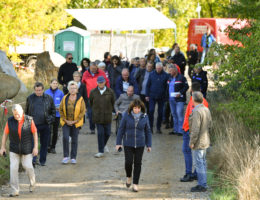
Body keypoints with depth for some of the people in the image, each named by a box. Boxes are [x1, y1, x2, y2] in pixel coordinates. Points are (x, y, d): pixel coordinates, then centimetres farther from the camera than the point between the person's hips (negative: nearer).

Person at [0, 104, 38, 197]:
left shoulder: (29, 120, -12)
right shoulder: (10, 121, -8)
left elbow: (35, 133, -7)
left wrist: (36, 147, -11)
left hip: (27, 148, -1)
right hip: (14, 149, 1)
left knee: (28, 166, -1)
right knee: (13, 168, -8)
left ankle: (32, 181, 31)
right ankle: (15, 191, -4)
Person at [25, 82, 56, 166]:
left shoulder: (48, 98, 5)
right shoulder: (30, 98, 5)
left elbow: (53, 110, 14)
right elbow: (26, 111, 15)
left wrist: (51, 119, 0)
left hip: (45, 124, 1)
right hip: (34, 124, -1)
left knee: (44, 143, 6)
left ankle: (42, 161, 16)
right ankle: (33, 159, -16)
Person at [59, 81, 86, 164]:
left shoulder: (80, 99, -4)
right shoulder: (65, 98, 1)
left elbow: (83, 112, -5)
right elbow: (61, 110, 5)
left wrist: (74, 121, -10)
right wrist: (66, 120, -5)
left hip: (76, 123, -1)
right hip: (66, 122, 1)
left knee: (74, 140, 3)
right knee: (65, 138, -13)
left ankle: (73, 158, 13)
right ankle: (66, 156, -2)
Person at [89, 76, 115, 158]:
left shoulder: (110, 92, -1)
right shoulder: (93, 92, 0)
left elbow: (113, 103, 11)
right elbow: (91, 102, 14)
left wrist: (109, 110, 11)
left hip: (107, 116, 1)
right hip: (98, 116, -1)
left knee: (107, 133, 6)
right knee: (100, 133, -4)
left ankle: (104, 145, 37)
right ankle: (101, 151, 3)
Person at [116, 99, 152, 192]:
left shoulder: (144, 117, -2)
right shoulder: (127, 115, -5)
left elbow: (148, 131, 6)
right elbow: (121, 129, 1)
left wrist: (149, 145, 5)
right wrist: (118, 143, 0)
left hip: (140, 144, 1)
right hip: (128, 143, -1)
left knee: (138, 163, 2)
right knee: (128, 162, -7)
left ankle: (135, 184, 10)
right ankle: (128, 177, 24)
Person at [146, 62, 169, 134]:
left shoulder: (165, 75, -3)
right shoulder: (152, 74, 1)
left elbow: (167, 86, 0)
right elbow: (148, 85, 6)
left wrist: (166, 96, -5)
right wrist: (147, 95, 2)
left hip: (161, 97, 0)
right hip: (152, 96, 0)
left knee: (160, 112, 4)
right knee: (151, 111, -10)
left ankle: (158, 127, 15)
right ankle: (150, 126, -1)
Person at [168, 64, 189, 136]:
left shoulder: (181, 77, -10)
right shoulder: (170, 78, 14)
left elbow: (186, 86, -11)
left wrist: (180, 93, -19)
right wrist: (168, 95, 13)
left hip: (179, 99, -8)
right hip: (171, 99, 8)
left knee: (179, 114, -10)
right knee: (174, 114, 13)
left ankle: (180, 130, -7)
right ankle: (175, 130, 21)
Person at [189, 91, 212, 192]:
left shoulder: (196, 111, -20)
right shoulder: (206, 110, 8)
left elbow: (195, 129, -23)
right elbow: (210, 125, 15)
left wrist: (192, 142, -17)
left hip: (198, 142, -9)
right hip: (205, 141, 9)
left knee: (199, 163, -5)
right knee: (202, 163, 15)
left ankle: (202, 185, -3)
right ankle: (202, 183, 21)